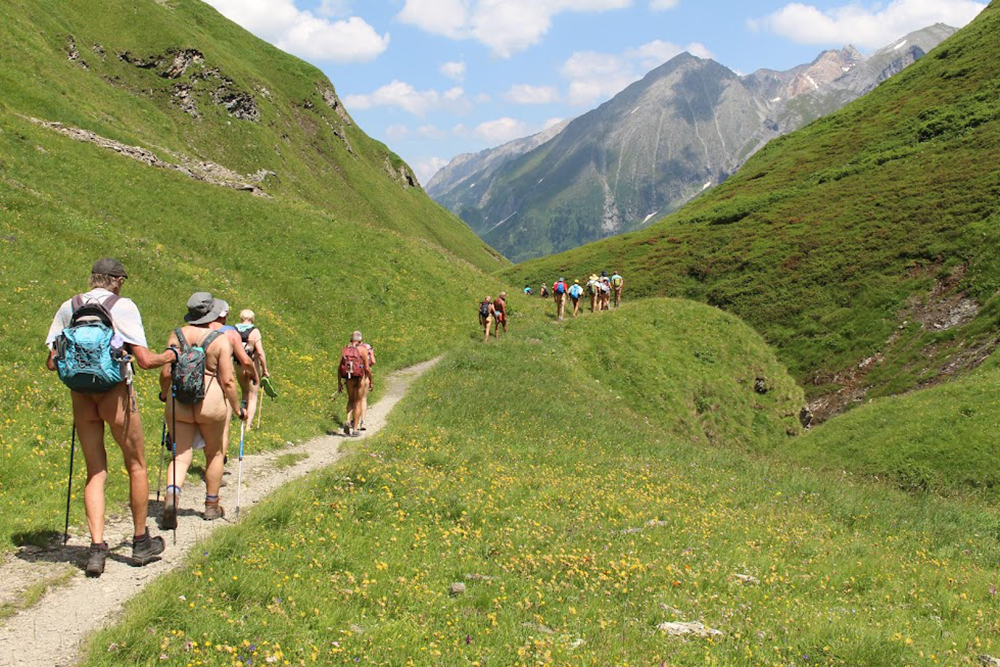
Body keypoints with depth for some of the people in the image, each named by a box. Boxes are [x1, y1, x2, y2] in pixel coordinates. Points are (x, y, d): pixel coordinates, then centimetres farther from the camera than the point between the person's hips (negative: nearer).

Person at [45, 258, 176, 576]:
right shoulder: (123, 306, -6)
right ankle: (141, 542, 22)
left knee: (96, 471, 11)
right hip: (116, 394, -4)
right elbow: (144, 360, -11)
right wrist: (170, 356, 9)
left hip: (81, 395, 4)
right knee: (136, 466, 12)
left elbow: (52, 362, 5)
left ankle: (96, 547, 1)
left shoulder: (68, 308, 7)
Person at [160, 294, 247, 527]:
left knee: (181, 456, 7)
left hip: (178, 401, 2)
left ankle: (170, 498, -19)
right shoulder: (221, 339, -6)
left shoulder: (176, 335, 2)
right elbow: (227, 380, -9)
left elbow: (166, 373, 1)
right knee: (214, 454, 18)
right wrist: (238, 409, 3)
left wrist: (165, 394, 22)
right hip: (211, 402, -2)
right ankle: (211, 506, 28)